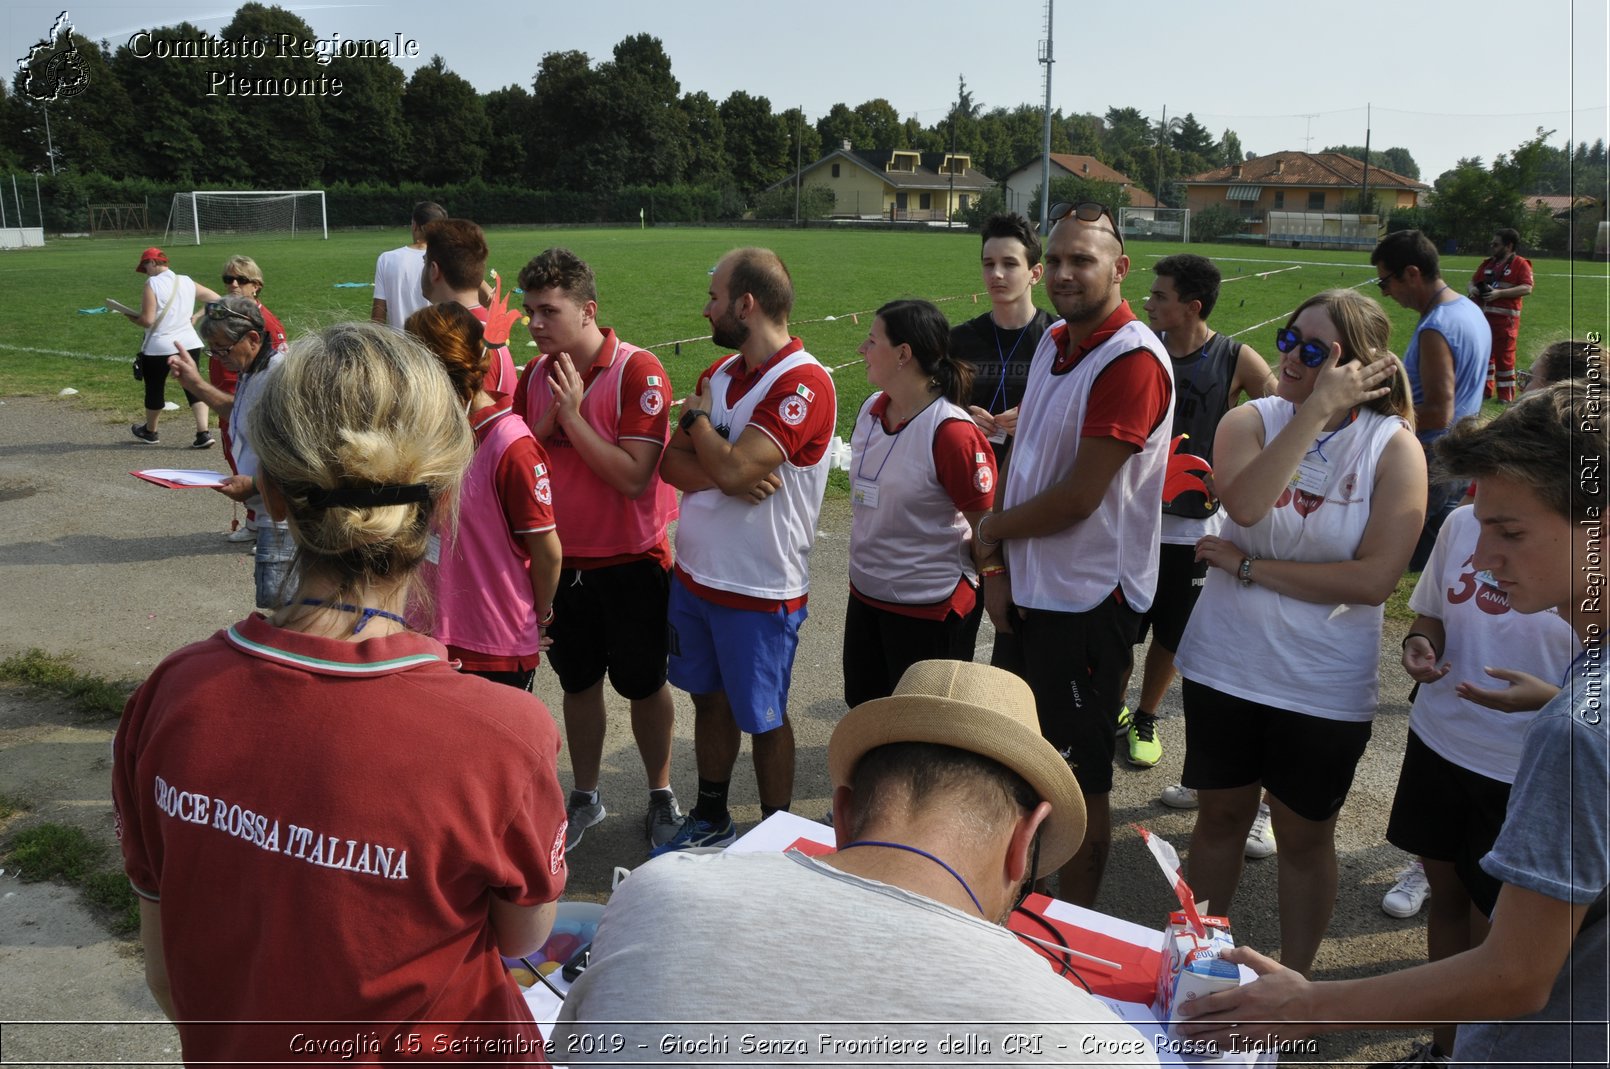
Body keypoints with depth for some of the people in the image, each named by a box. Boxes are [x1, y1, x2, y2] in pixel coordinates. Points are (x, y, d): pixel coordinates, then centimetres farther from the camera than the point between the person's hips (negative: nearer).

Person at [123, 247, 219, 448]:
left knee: (154, 389, 13)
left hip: (159, 348, -4)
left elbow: (147, 320, -15)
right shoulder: (187, 282, 6)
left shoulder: (152, 285, -11)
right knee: (193, 388, 4)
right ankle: (203, 433, -9)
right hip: (189, 344, 5)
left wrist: (131, 317, 4)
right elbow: (217, 300, 15)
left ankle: (150, 431, 31)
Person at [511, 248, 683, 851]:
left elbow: (633, 476, -24)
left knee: (644, 685, 11)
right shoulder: (536, 374, 1)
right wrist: (547, 418, -15)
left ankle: (661, 796, 31)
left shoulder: (639, 371, -18)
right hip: (563, 558, 5)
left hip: (630, 559, -5)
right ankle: (584, 797, 34)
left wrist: (571, 414, -24)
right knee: (578, 683, 16)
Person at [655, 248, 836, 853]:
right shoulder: (721, 371, 7)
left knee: (764, 719, 9)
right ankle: (710, 820, 39)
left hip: (760, 588, -7)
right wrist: (731, 478, -19)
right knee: (710, 700, 20)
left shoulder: (804, 385, -19)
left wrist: (696, 416, -9)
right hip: (694, 574, 7)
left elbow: (732, 469, -29)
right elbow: (672, 463, 1)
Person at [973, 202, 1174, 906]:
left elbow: (1077, 498, -23)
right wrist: (995, 567, -1)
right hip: (1026, 590, 9)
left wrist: (989, 529, -7)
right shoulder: (1053, 342, 8)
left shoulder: (1133, 360, -20)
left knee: (1079, 780, 7)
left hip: (1088, 602, -9)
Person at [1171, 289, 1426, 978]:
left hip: (1324, 687, -2)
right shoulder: (1252, 419, -5)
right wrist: (1317, 411, -27)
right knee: (1220, 815, 18)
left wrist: (1247, 567, -17)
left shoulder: (1394, 447, -10)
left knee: (1304, 836, 15)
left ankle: (1292, 979, 36)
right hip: (1226, 665, 2)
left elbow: (1374, 579, -19)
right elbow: (1243, 503, -27)